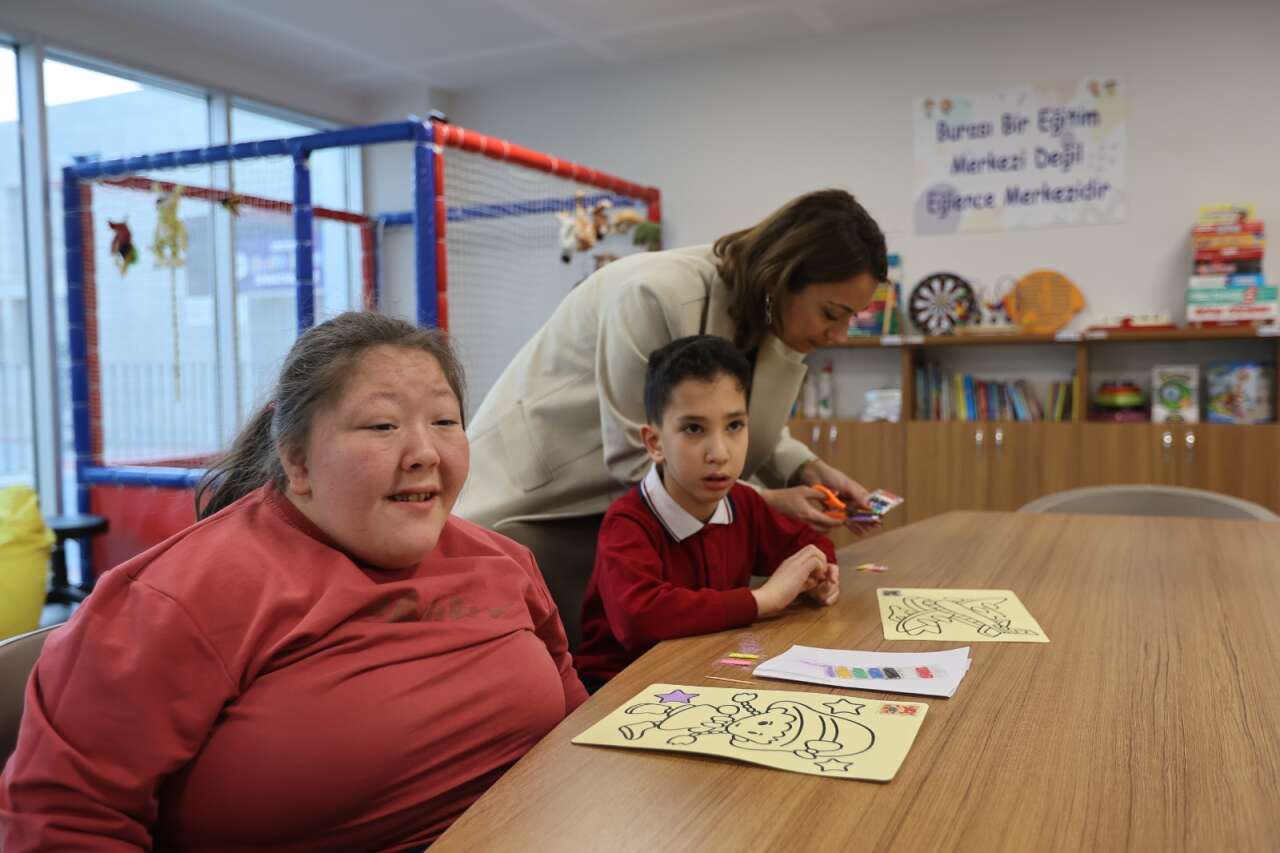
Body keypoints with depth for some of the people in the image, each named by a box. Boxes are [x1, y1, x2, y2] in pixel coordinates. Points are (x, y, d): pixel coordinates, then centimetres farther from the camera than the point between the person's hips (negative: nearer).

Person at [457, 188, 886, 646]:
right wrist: (763, 502, -27)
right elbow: (633, 459, -27)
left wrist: (810, 470, -12)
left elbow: (749, 427, 7)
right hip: (531, 501, -6)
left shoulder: (779, 319, -7)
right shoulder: (656, 295, -30)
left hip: (618, 507, 6)